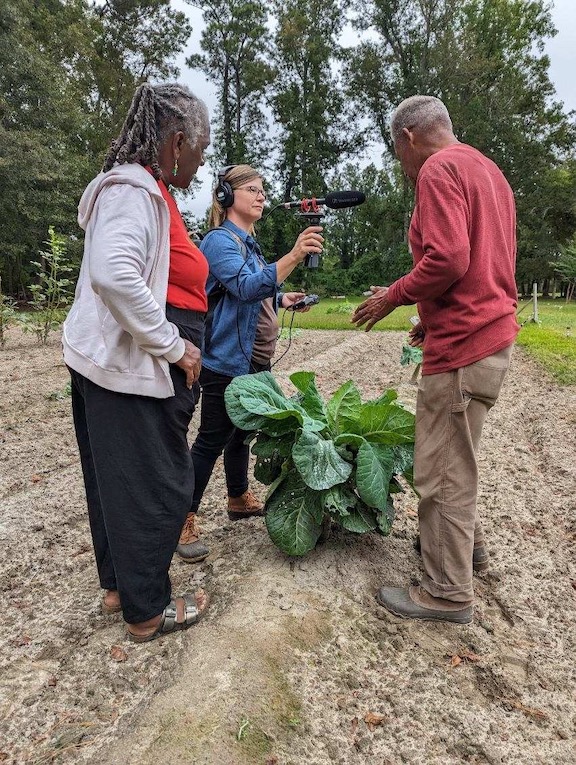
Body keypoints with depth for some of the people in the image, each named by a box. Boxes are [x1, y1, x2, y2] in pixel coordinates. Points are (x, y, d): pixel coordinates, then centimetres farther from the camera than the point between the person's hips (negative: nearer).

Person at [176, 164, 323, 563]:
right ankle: (185, 521, 9)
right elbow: (246, 288, -30)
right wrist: (294, 255, -41)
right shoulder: (219, 240, -13)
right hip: (226, 362, -9)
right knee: (211, 440, -4)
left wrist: (284, 300, 6)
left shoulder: (250, 243, 16)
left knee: (242, 431, 19)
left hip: (253, 360, 9)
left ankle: (239, 498, 36)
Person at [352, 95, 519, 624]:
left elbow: (447, 259, -22)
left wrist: (392, 297, -8)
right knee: (454, 457, 23)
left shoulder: (438, 169, -9)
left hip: (462, 345, -10)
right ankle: (467, 541, 39)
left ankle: (448, 594, 13)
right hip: (494, 330, 10)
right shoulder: (489, 171, 21)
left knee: (443, 474, -1)